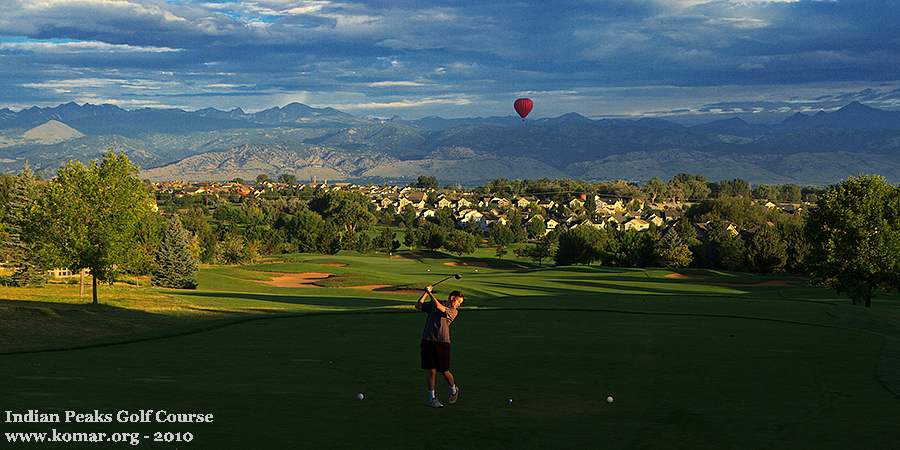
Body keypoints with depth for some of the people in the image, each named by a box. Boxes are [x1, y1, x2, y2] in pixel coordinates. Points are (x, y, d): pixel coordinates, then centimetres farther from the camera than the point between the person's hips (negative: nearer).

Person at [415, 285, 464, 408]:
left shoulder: (453, 311, 3)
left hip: (442, 342, -1)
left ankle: (453, 390, 30)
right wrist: (426, 293, 5)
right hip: (428, 341, 1)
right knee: (431, 371, -4)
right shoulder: (434, 303, 14)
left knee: (444, 371, 2)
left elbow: (438, 306, -12)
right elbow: (418, 305, 13)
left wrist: (430, 293, -3)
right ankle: (431, 398, 9)